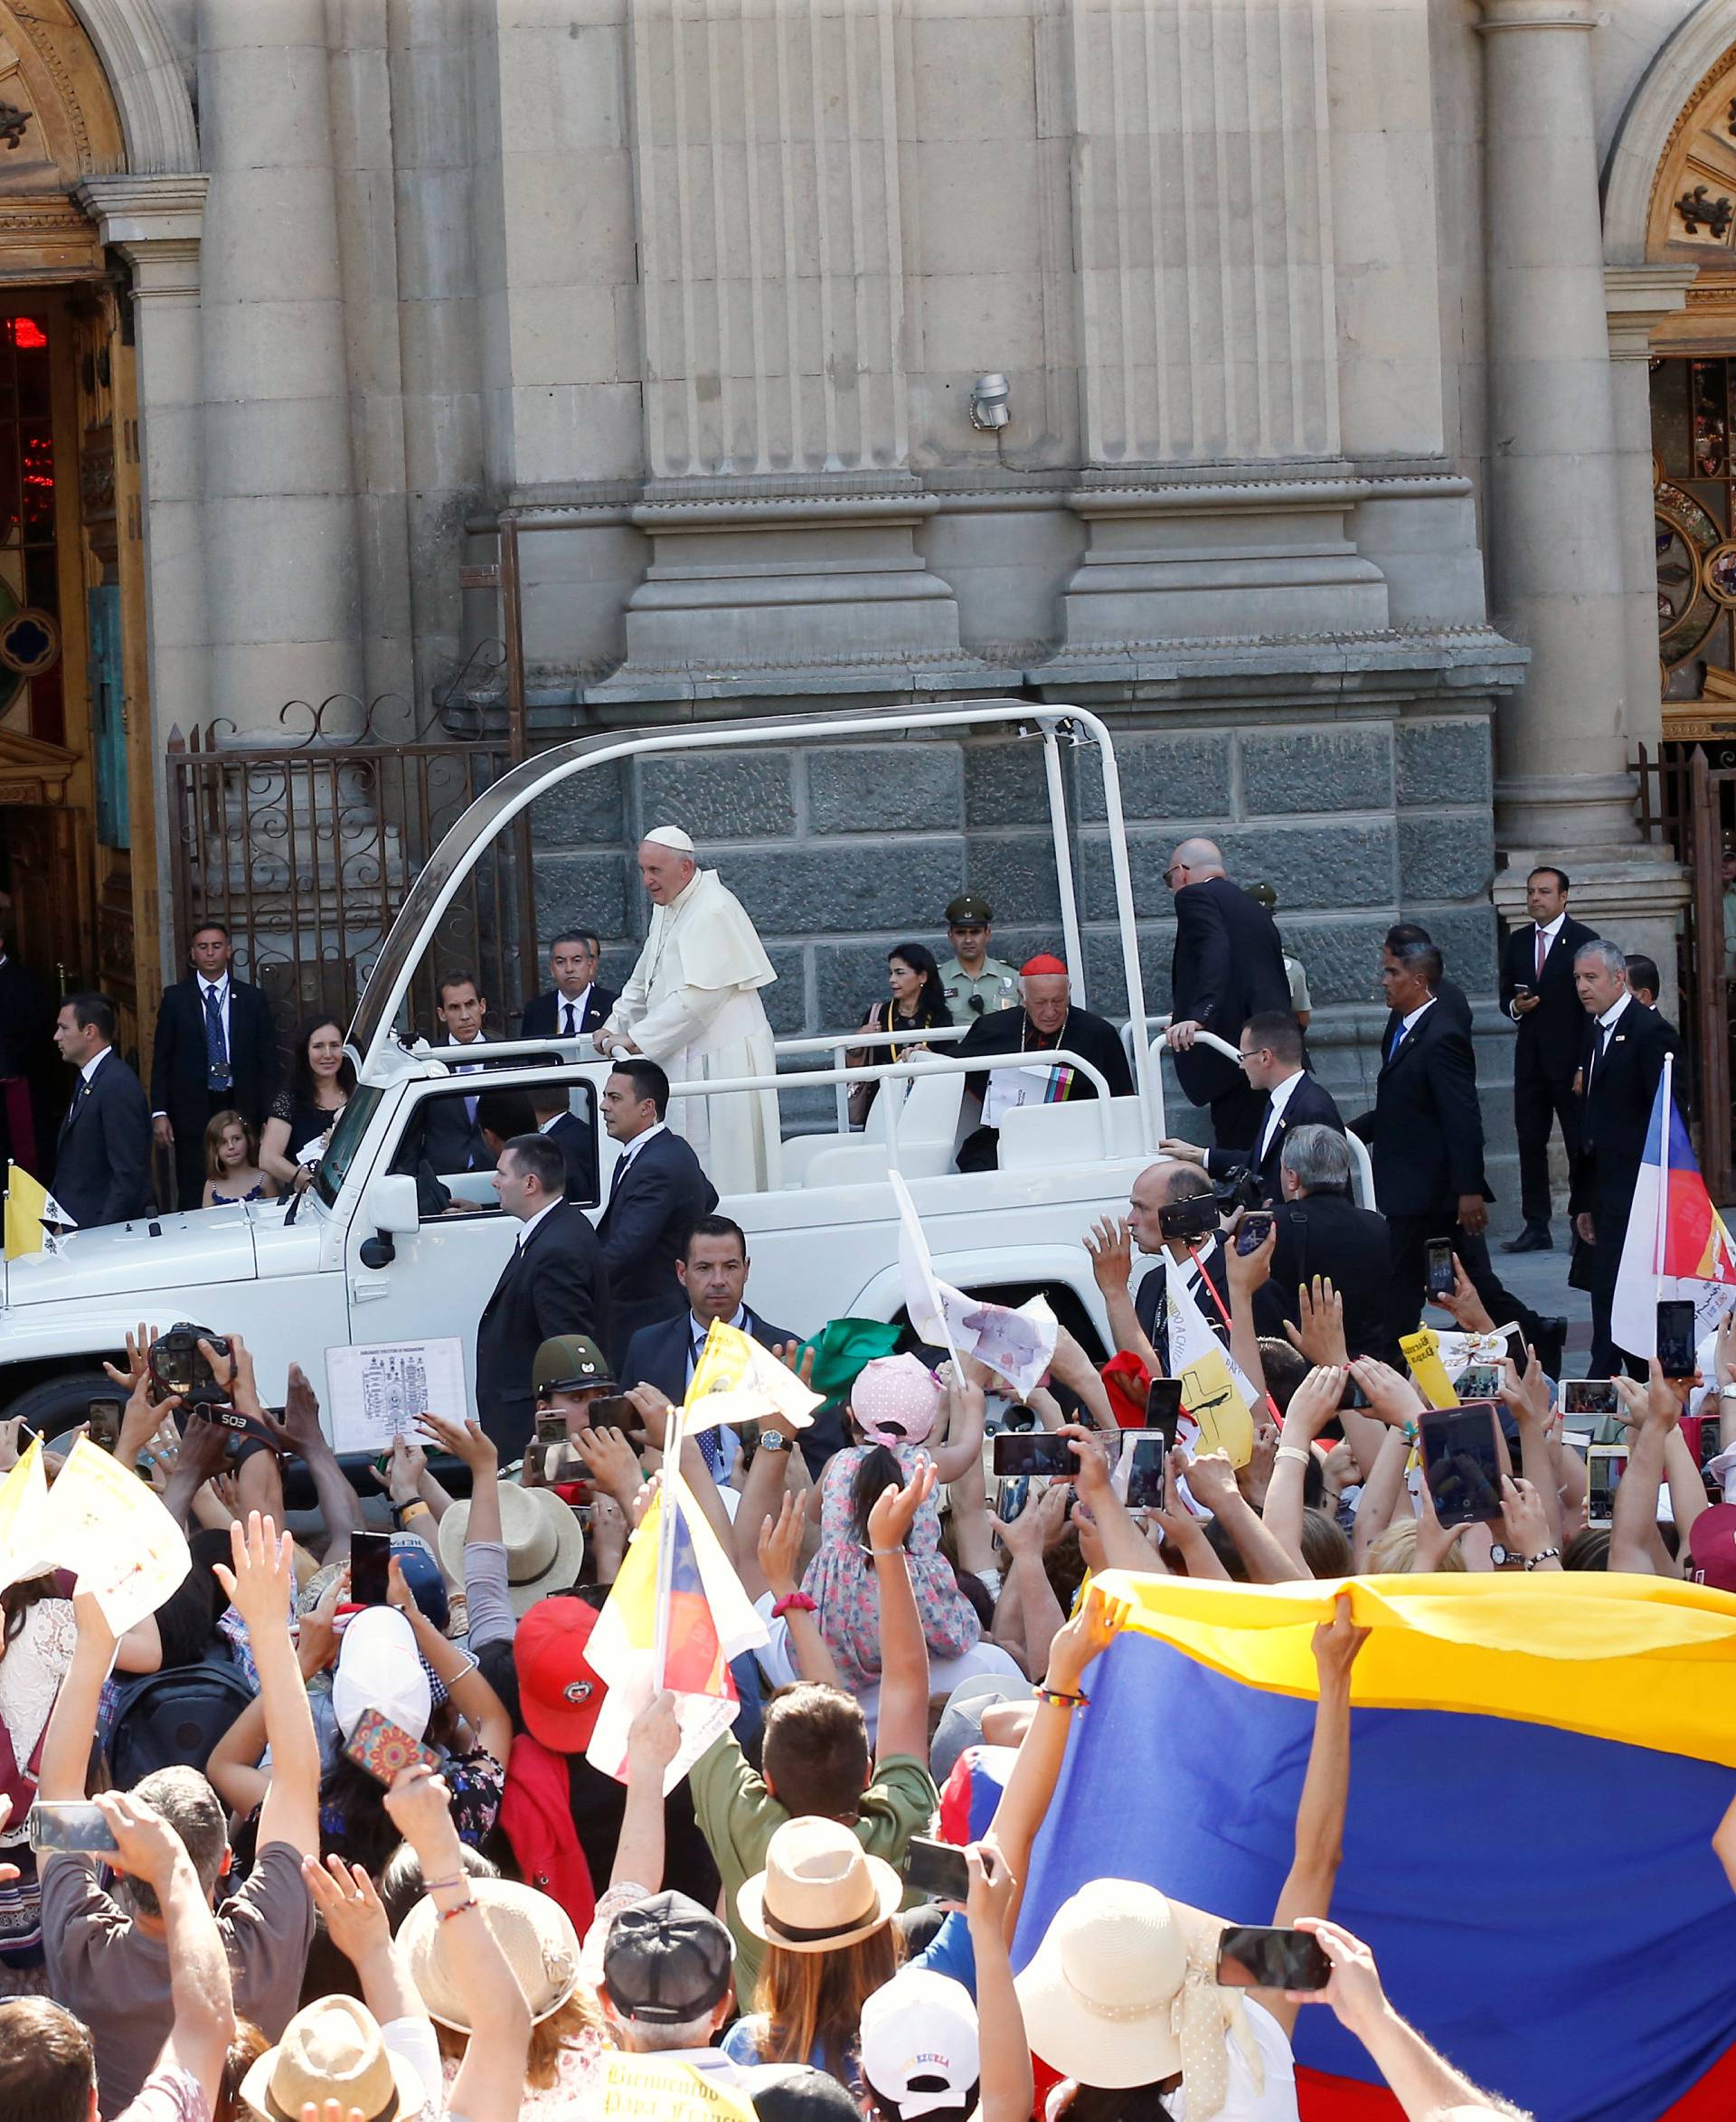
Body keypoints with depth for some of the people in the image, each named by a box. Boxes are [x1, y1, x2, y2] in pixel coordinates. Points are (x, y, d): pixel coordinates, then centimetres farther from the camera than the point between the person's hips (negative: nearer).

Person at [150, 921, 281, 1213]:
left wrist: (270, 1116, -1)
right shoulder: (175, 998, 7)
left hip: (241, 1109, 1)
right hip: (193, 1110, -1)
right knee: (193, 1199, -3)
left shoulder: (253, 1000, 8)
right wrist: (159, 1112, -4)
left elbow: (268, 1062, 8)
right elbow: (161, 1060, 6)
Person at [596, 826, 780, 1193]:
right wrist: (614, 1027, 10)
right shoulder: (667, 908, 13)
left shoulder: (713, 912, -17)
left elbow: (698, 997, -23)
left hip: (722, 1060, -9)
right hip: (685, 1059, 9)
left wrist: (636, 1040, -20)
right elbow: (644, 982, 24)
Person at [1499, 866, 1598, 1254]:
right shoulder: (1517, 942, 12)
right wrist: (1515, 1006, -6)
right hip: (1530, 1058, 6)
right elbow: (1506, 995, 20)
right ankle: (1536, 1227, 10)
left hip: (1570, 1058, -6)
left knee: (1580, 1145, -1)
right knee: (1529, 1143, 5)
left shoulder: (1584, 941, -5)